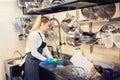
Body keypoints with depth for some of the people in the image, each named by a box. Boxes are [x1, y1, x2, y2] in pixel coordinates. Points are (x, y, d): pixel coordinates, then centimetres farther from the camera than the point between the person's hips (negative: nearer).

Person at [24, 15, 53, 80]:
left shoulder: (42, 36, 9)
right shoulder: (34, 34, -19)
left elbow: (45, 49, 12)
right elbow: (34, 52, -21)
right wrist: (46, 59, -14)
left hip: (36, 62, 9)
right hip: (31, 62, -9)